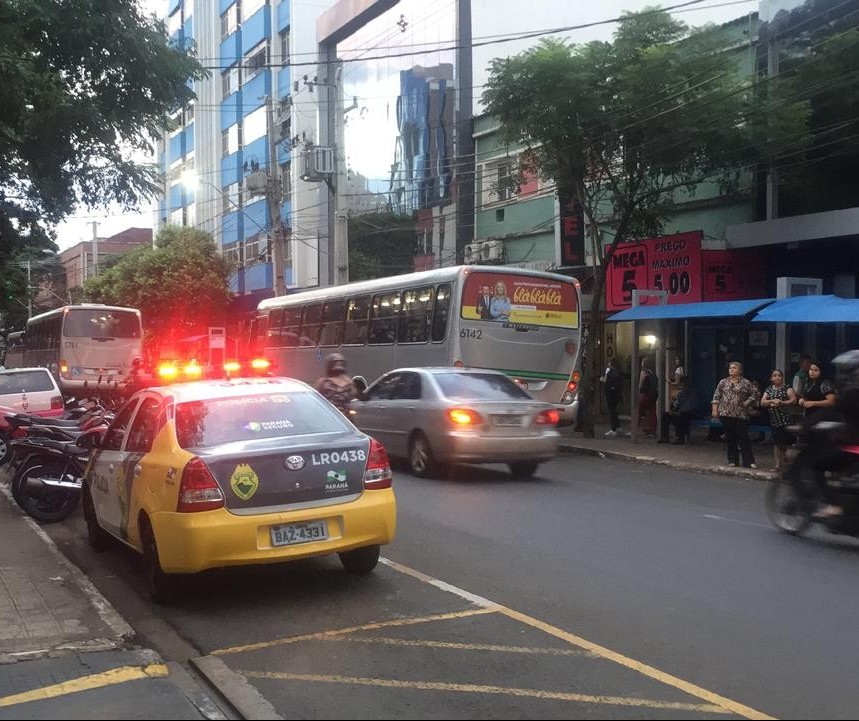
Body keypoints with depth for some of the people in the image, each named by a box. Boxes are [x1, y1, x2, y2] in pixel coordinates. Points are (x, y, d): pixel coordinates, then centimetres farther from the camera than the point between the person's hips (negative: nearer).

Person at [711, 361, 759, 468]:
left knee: (743, 438, -2)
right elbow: (716, 397, 8)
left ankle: (749, 461, 2)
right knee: (730, 438, 7)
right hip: (726, 414, 2)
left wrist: (746, 403, -6)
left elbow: (753, 395, 4)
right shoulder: (723, 382, 8)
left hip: (741, 415, -2)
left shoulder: (746, 383, 1)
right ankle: (732, 460, 16)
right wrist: (715, 409, 1)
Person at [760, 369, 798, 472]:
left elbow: (794, 400, -13)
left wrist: (781, 403, -22)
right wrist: (772, 401, -16)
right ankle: (778, 464, 9)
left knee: (785, 442, -5)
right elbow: (762, 403, 2)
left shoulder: (787, 388, -1)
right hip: (774, 420, 4)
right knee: (776, 443, 5)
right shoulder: (768, 389, 11)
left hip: (786, 420, -4)